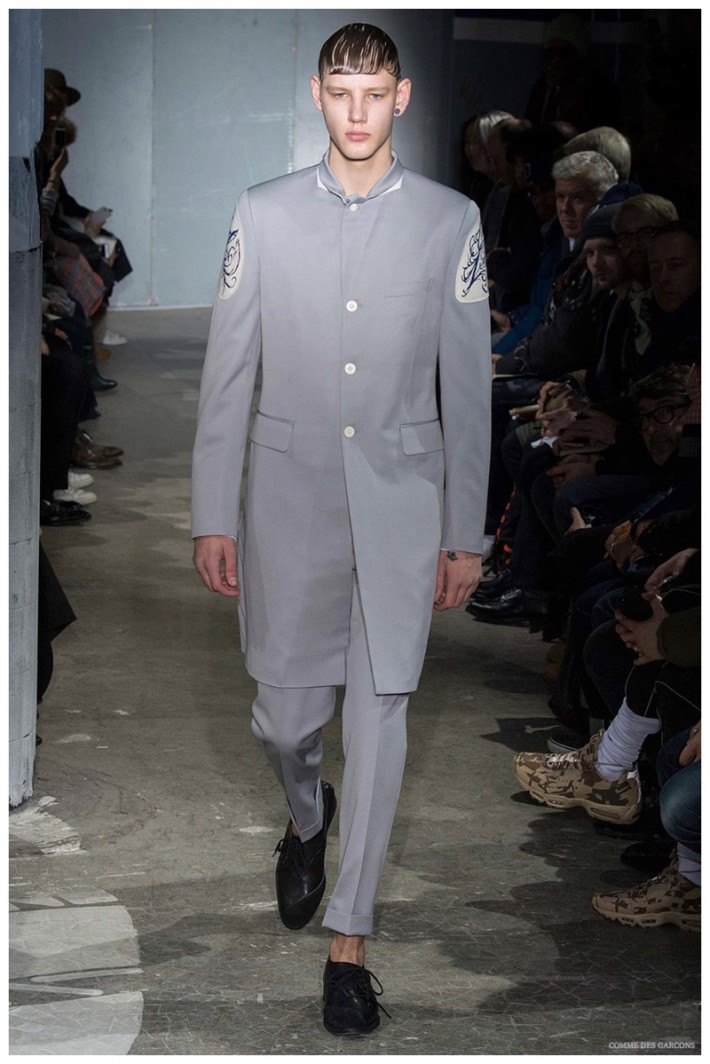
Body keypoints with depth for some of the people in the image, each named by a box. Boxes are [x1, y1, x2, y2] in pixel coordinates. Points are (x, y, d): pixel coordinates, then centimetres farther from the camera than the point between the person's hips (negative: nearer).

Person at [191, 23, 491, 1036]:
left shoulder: (450, 220, 0)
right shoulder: (264, 214, 1)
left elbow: (469, 384, 3)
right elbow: (227, 373, 3)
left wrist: (463, 532, 3)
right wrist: (212, 515, 1)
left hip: (401, 498, -1)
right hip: (289, 492, 1)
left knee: (379, 717, -2)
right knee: (283, 712, 8)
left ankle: (349, 942, 8)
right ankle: (306, 818, 44)